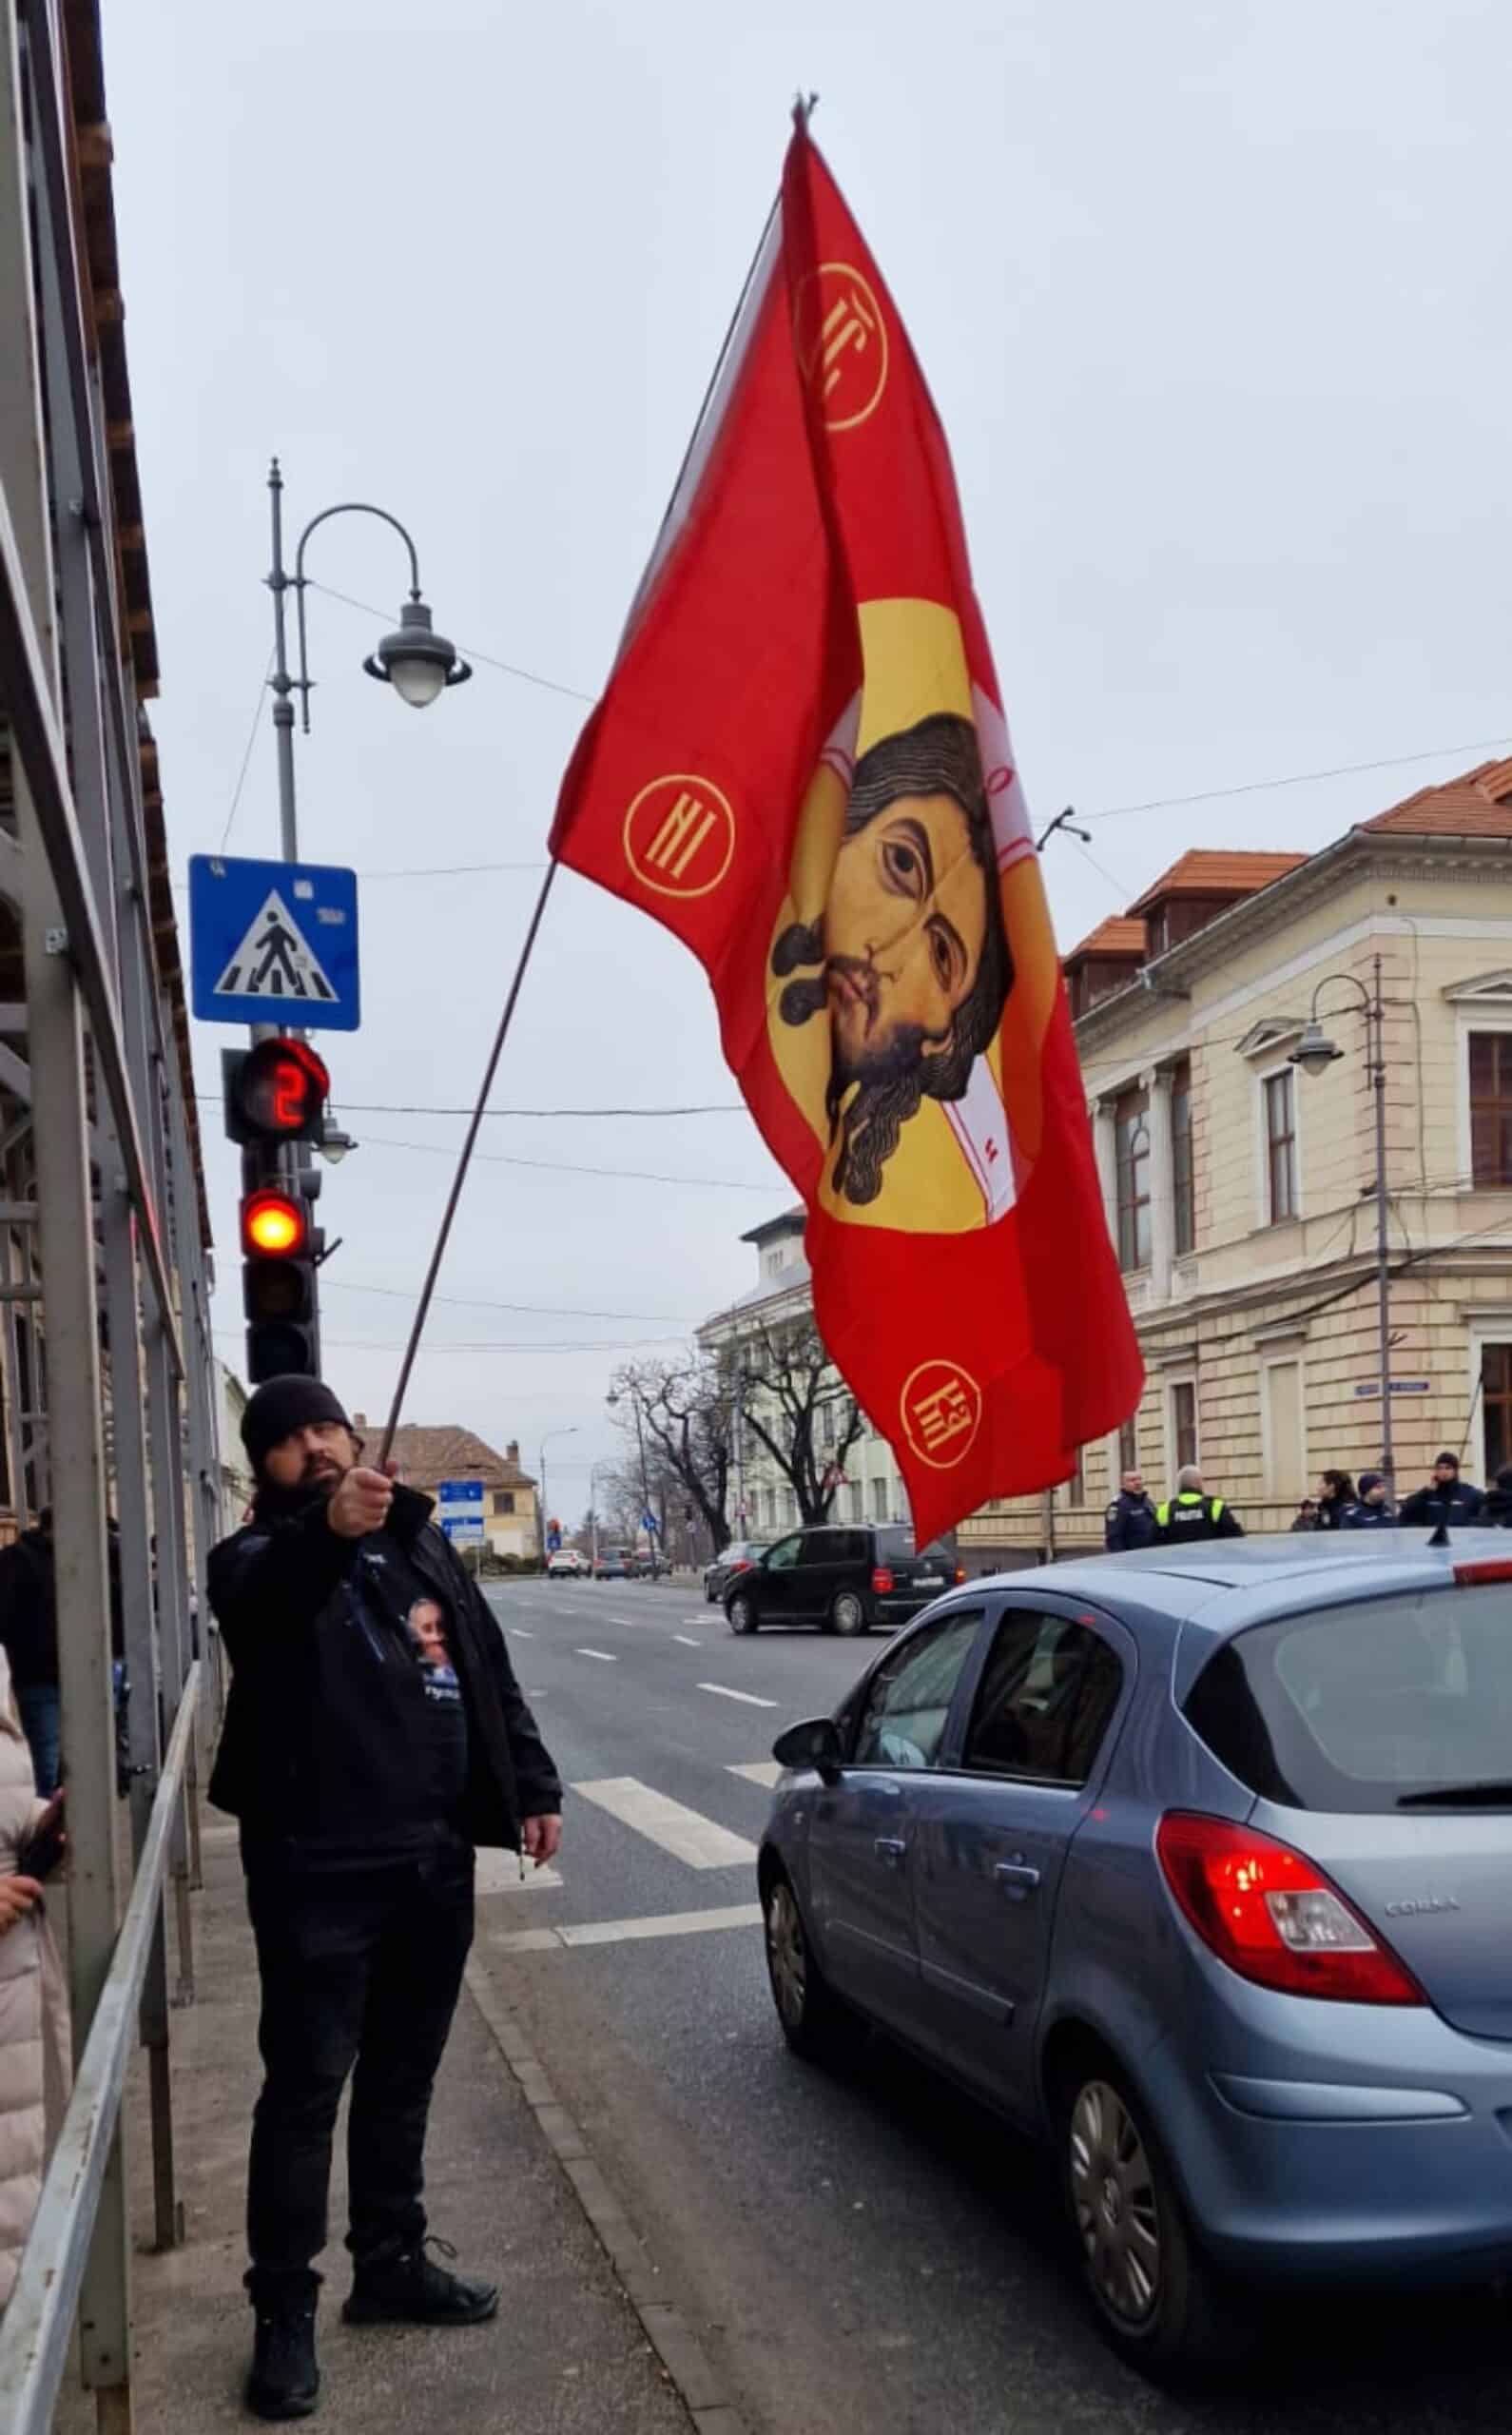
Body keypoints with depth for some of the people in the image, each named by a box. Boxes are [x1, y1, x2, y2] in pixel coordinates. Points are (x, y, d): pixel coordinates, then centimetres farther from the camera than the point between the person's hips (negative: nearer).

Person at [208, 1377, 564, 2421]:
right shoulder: (256, 1558, -5)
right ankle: (285, 2311, 14)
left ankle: (392, 2264, 32)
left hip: (435, 1857, 6)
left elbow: (493, 1671, 16)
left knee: (403, 2076, 17)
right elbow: (263, 1602, -31)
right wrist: (328, 1530, -51)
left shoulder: (424, 1543, 13)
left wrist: (534, 1786, 9)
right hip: (319, 1868, -5)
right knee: (306, 2086, 1)